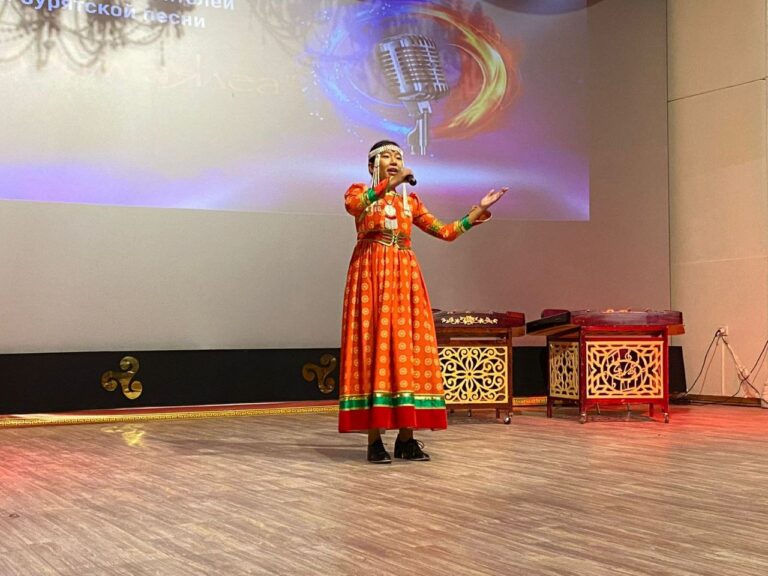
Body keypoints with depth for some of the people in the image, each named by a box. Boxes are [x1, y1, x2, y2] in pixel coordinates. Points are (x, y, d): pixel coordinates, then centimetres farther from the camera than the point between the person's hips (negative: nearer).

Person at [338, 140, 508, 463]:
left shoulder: (411, 201, 19)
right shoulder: (360, 192, 6)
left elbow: (446, 232, 17)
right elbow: (352, 205, -20)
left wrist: (480, 210, 14)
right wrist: (389, 183, -24)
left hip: (404, 277, 5)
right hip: (372, 276, -4)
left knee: (407, 347, -1)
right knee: (374, 345, -10)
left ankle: (406, 439, 4)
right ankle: (374, 441, -8)